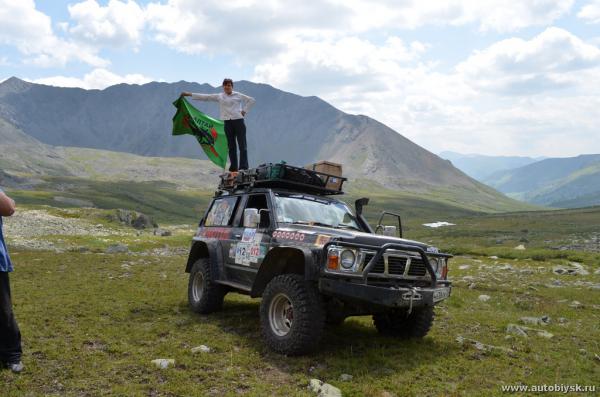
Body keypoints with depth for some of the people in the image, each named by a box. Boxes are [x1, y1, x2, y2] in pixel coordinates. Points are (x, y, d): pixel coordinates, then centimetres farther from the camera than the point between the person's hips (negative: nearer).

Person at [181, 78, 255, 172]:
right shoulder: (219, 96, 12)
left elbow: (251, 100, 10)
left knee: (242, 145, -7)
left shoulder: (238, 95, 6)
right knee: (231, 146, 5)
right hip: (227, 122, 3)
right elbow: (205, 97, 11)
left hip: (238, 121, -3)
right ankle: (233, 167, 10)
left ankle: (244, 167, -9)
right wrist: (189, 94, 8)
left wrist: (244, 110, 1)